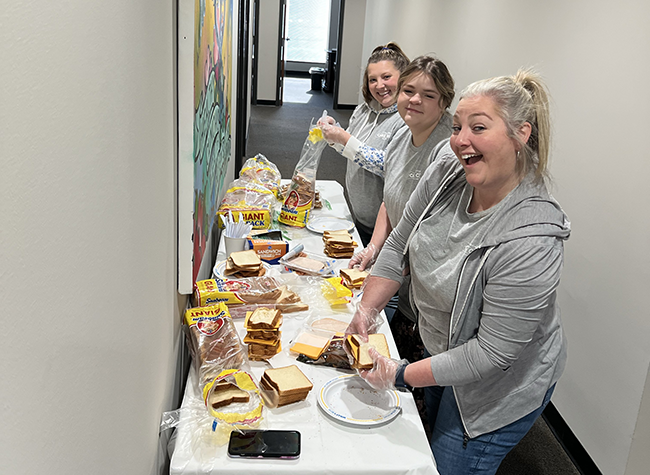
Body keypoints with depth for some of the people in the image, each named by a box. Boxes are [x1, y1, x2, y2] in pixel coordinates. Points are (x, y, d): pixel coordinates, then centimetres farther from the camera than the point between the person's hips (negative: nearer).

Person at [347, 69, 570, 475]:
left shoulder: (531, 240, -37)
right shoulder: (448, 168, -16)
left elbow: (492, 353, -30)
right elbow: (399, 246, -3)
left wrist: (400, 376, -25)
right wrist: (366, 310, -10)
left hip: (498, 389, -7)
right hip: (443, 352, 7)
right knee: (436, 438, 30)